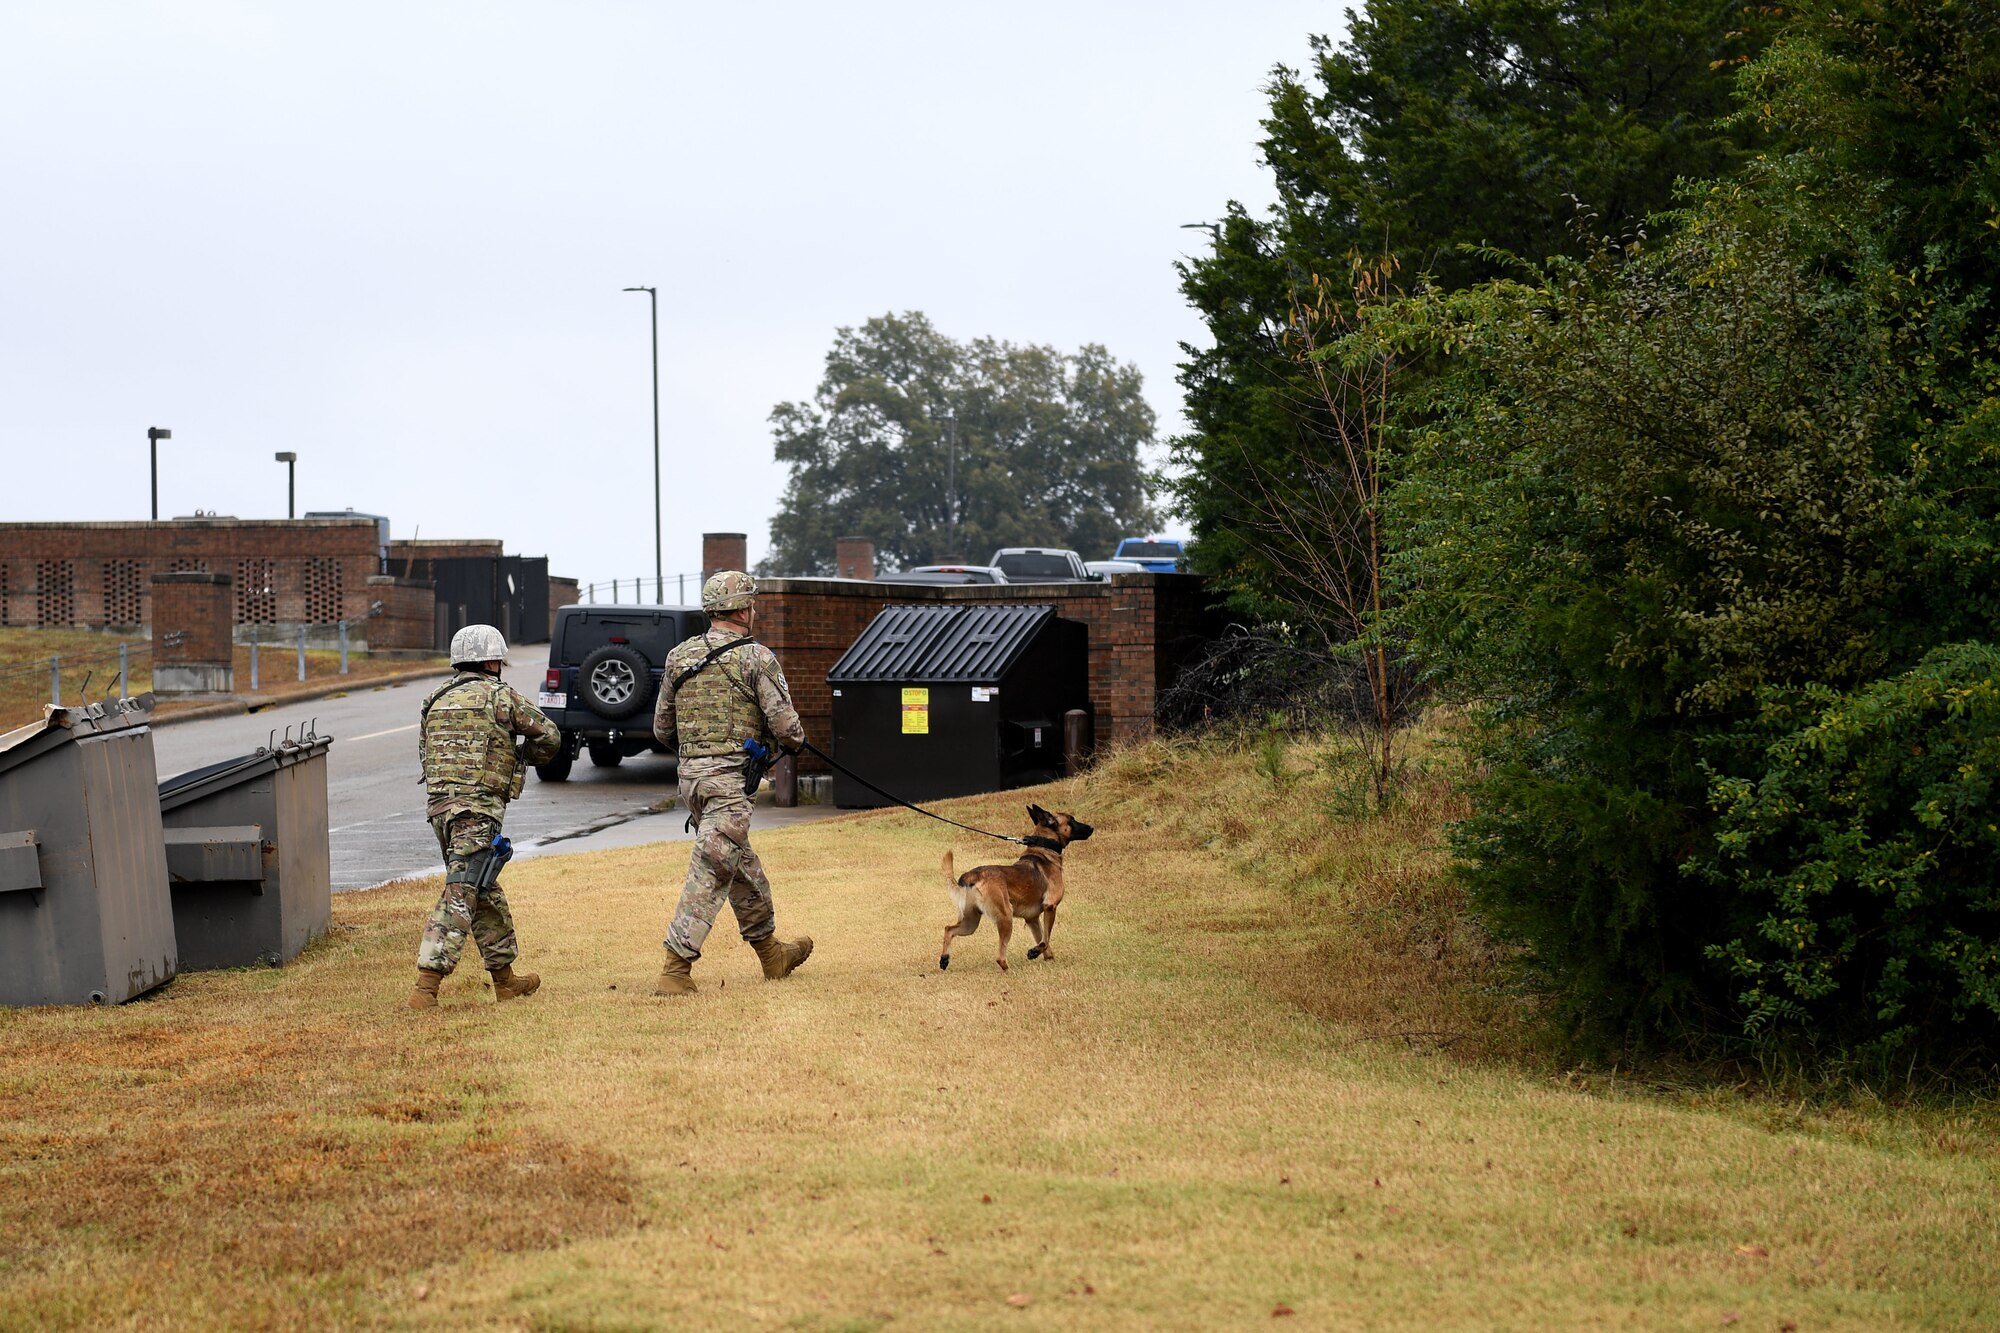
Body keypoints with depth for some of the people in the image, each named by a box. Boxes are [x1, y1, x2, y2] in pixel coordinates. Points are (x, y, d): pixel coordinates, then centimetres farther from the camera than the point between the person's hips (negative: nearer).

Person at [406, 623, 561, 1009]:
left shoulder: (435, 701, 15)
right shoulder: (500, 696, -2)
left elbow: (425, 754, 18)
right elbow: (549, 736, 3)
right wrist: (519, 758, 22)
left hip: (439, 804, 7)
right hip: (478, 809, -7)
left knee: (485, 892, 20)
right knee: (459, 896, -10)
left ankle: (505, 978, 31)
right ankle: (425, 987, -20)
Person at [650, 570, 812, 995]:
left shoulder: (679, 656, 9)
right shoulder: (757, 658, -9)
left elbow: (662, 729, 15)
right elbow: (786, 726, -11)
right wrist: (794, 742, 12)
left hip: (689, 775, 7)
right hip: (730, 778, -7)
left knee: (741, 864, 21)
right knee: (712, 870, -6)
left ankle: (771, 953, 35)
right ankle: (675, 970, -12)